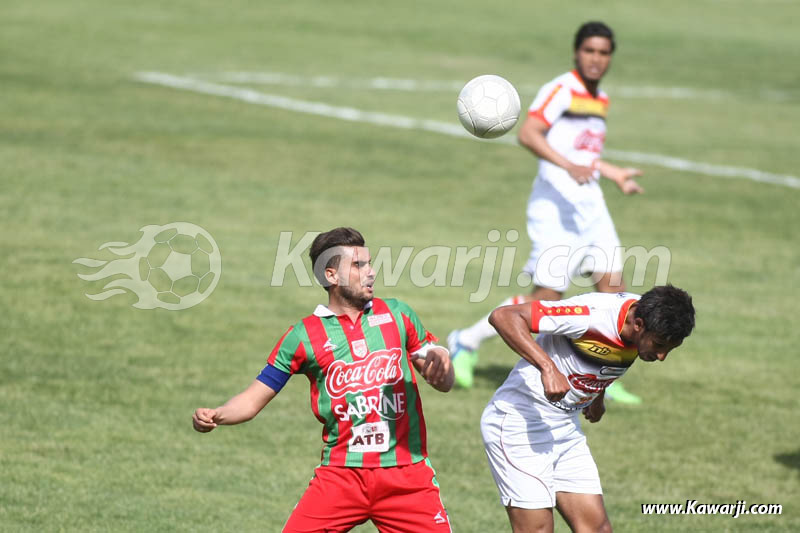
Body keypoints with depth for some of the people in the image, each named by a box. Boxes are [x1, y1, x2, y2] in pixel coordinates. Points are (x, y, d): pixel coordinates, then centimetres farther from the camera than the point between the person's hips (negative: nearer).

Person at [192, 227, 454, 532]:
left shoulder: (397, 314, 8)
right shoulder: (305, 335, 3)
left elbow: (443, 384, 14)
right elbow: (253, 401, 4)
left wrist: (440, 364, -10)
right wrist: (215, 416, -16)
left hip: (406, 475, 1)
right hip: (341, 474, -1)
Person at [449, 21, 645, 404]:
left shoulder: (601, 100, 16)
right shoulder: (561, 90, -11)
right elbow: (527, 134, -26)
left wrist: (615, 175, 39)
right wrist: (569, 166, -37)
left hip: (590, 204, 8)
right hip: (556, 204, -8)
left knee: (613, 286, -2)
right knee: (547, 297, -8)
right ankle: (467, 342, 8)